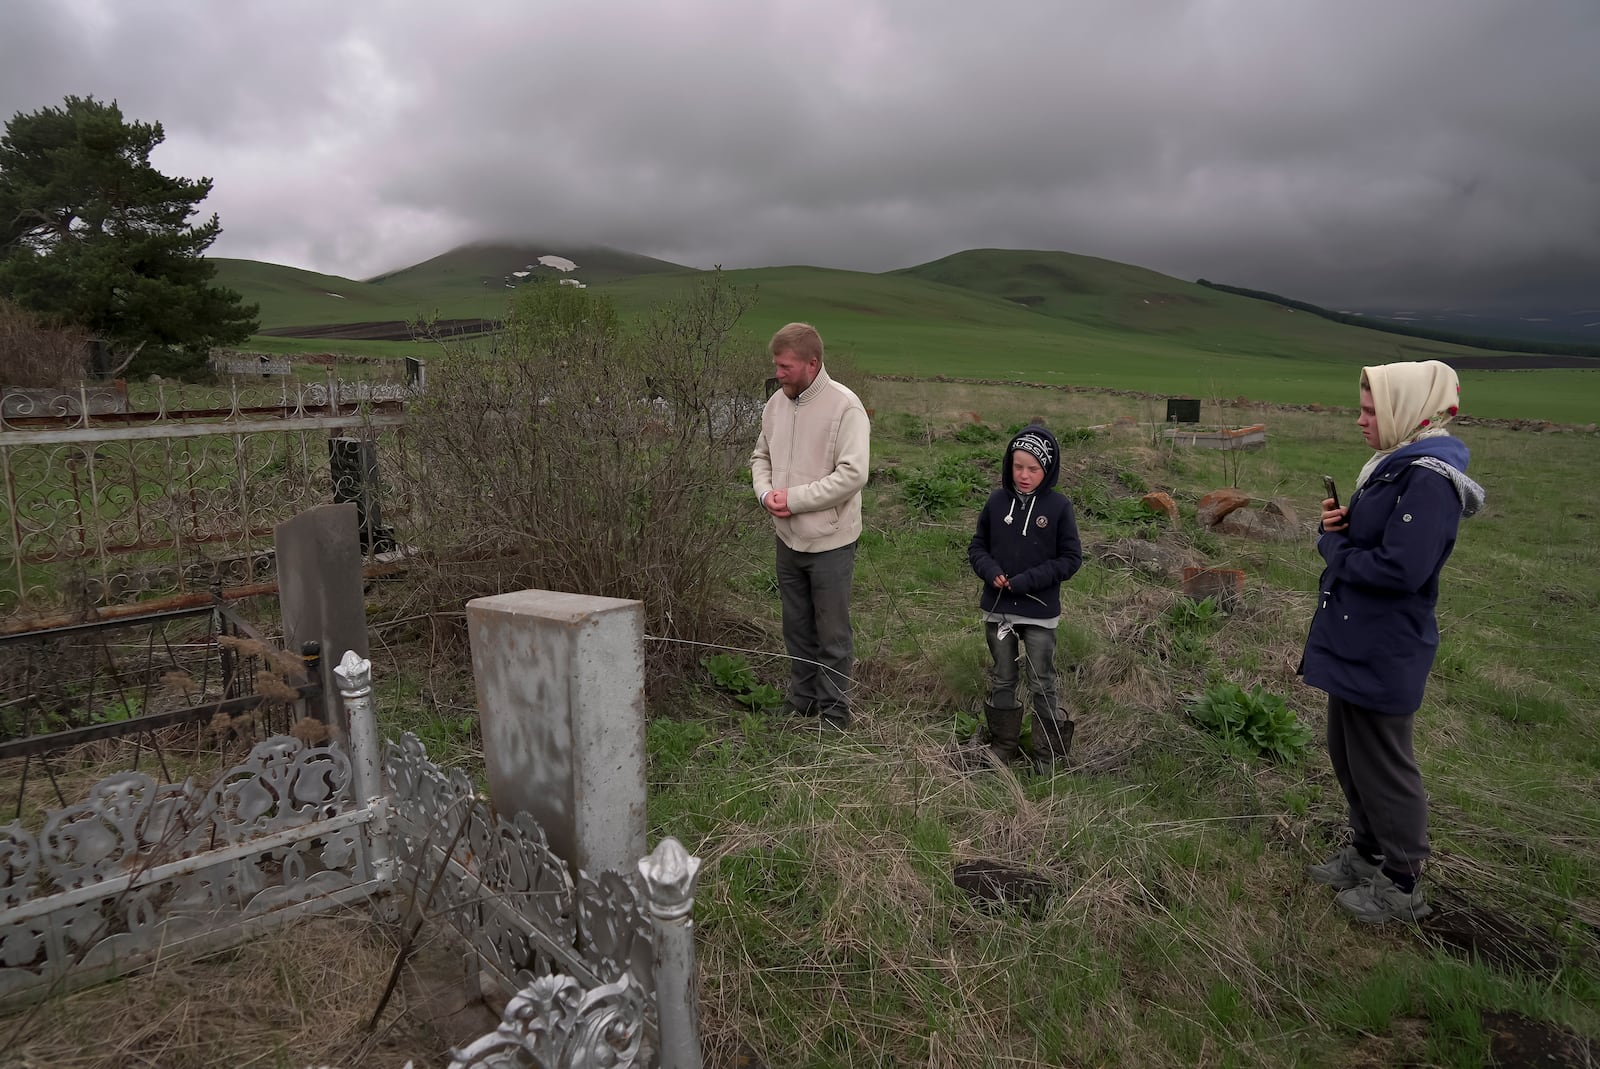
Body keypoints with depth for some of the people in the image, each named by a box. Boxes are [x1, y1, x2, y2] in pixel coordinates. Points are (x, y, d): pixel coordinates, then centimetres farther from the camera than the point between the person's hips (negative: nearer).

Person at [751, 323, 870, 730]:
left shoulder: (844, 406, -17)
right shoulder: (776, 403, 4)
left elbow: (852, 474, -23)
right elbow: (761, 457, 16)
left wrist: (794, 498, -20)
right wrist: (766, 492, -6)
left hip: (830, 543, -7)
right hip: (788, 540, 7)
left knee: (832, 635, 6)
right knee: (797, 629, 19)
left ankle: (834, 716, 21)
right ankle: (800, 704, 35)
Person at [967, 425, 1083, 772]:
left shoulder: (1059, 507, -9)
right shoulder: (997, 501, -2)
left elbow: (1071, 558, -7)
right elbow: (978, 546, 7)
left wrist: (1029, 580, -17)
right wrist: (990, 571, -14)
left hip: (1040, 613, -3)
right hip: (998, 609, 3)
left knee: (1042, 684, 8)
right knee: (1002, 680, 15)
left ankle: (1047, 753, 23)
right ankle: (1003, 744, 30)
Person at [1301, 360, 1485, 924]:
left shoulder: (1429, 480, -21)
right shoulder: (1393, 467, 9)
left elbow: (1401, 569, -29)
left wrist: (1334, 548, -14)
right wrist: (1336, 527, -6)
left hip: (1383, 654, -10)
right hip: (1353, 643, 10)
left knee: (1381, 769, 5)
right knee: (1346, 753, 21)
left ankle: (1401, 886, 23)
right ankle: (1367, 854, 39)